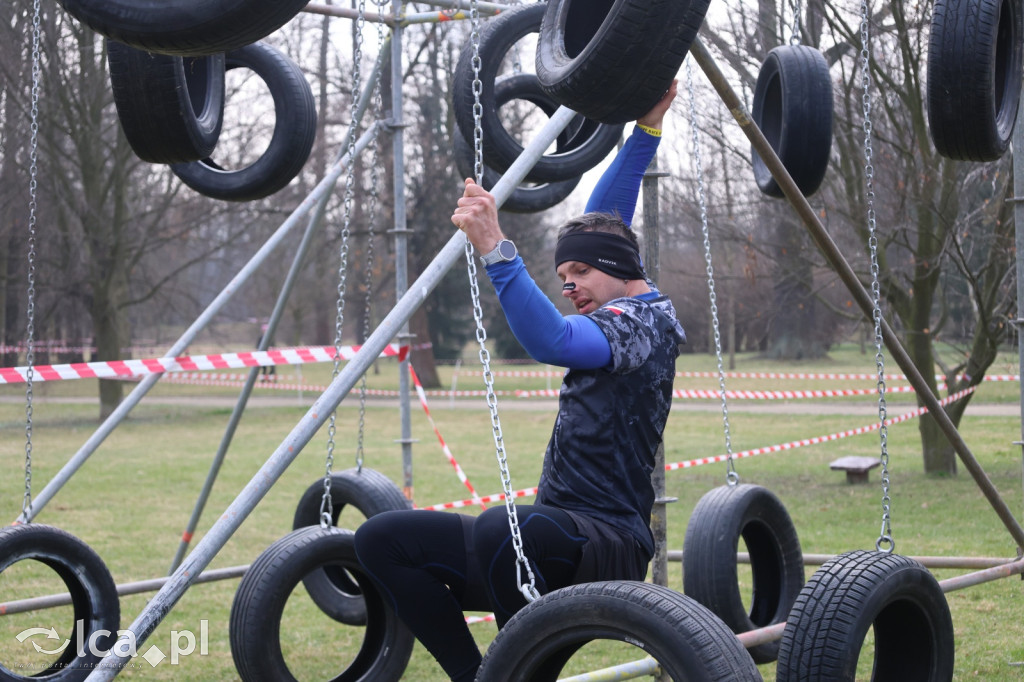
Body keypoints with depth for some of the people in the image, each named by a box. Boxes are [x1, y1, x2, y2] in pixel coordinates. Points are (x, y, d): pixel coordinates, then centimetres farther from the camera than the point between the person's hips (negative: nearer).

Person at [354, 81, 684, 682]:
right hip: (554, 540, 10)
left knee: (499, 527, -43)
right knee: (383, 539, -4)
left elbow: (552, 341, -30)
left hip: (606, 551, -10)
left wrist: (497, 250, -35)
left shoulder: (643, 322, -9)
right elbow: (603, 223, 32)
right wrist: (647, 131, 30)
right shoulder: (622, 309, 18)